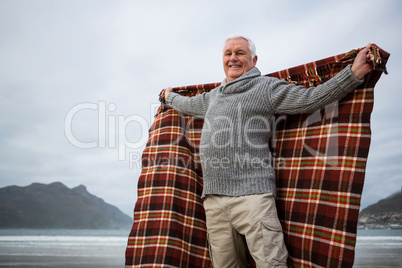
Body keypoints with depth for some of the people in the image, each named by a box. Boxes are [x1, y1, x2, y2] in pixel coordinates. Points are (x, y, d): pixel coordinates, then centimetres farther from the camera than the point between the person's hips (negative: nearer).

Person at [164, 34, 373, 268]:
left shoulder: (267, 87, 7)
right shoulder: (213, 97, 26)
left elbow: (311, 98, 0)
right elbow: (188, 104, 46)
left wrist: (354, 72, -6)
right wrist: (170, 97, 62)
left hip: (252, 193, -5)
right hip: (213, 198, 6)